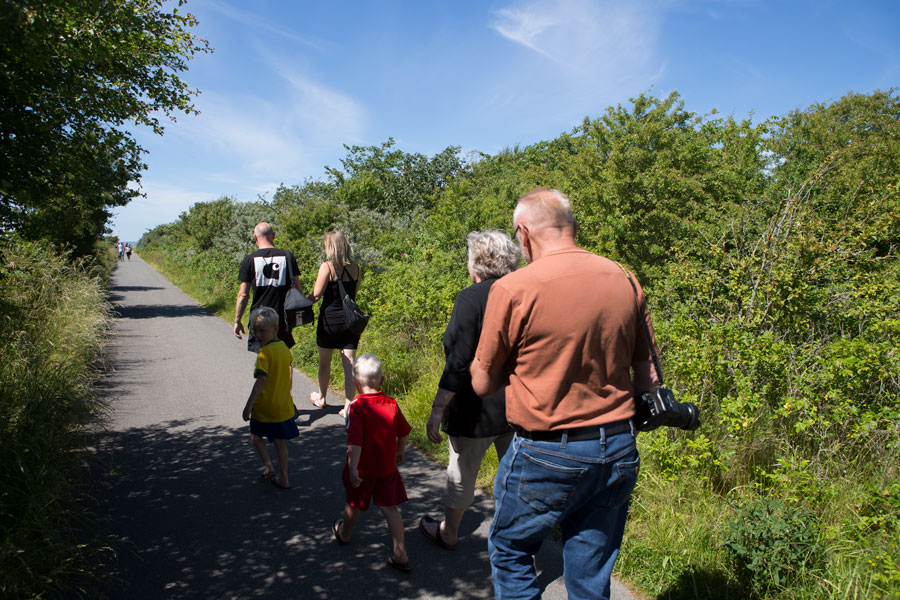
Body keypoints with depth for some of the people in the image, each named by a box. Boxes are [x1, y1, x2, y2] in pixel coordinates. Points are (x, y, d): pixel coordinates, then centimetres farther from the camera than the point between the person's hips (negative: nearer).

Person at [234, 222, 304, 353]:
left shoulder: (249, 260, -4)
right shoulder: (287, 256, 0)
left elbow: (243, 295, -4)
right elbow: (297, 288, 1)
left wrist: (237, 321, 5)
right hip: (283, 317, 1)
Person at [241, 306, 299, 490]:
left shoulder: (264, 353, -19)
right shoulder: (284, 348, 3)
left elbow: (261, 380, -24)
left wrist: (248, 406, -21)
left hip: (265, 406, -6)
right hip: (284, 405, 6)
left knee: (256, 435, 18)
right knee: (280, 441, 16)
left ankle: (268, 465, 2)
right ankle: (284, 478, 21)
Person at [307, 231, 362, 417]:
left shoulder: (327, 266, -12)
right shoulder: (355, 268, 3)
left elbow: (316, 295, -13)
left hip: (329, 319, -3)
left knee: (324, 362, 16)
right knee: (349, 363, 3)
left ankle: (321, 398, 34)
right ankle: (348, 405, 0)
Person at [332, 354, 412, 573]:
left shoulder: (356, 406, -20)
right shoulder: (391, 403, -5)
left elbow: (355, 441, -26)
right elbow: (403, 433, 5)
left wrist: (353, 468, -24)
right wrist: (399, 453, 21)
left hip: (363, 468, -3)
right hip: (387, 466, 3)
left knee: (354, 504, 20)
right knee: (390, 507, 10)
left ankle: (344, 534, 47)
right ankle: (400, 554, 7)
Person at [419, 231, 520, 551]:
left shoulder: (470, 299, -17)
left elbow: (458, 363, -21)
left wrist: (437, 409, -14)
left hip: (477, 409, -5)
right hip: (519, 407, 5)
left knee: (461, 474, 14)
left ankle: (448, 533, 34)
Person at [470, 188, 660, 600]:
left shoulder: (513, 289, -14)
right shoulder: (624, 281, 1)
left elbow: (482, 385, -6)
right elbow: (647, 378, 7)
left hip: (546, 454, -5)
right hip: (618, 450, 5)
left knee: (509, 551, 20)